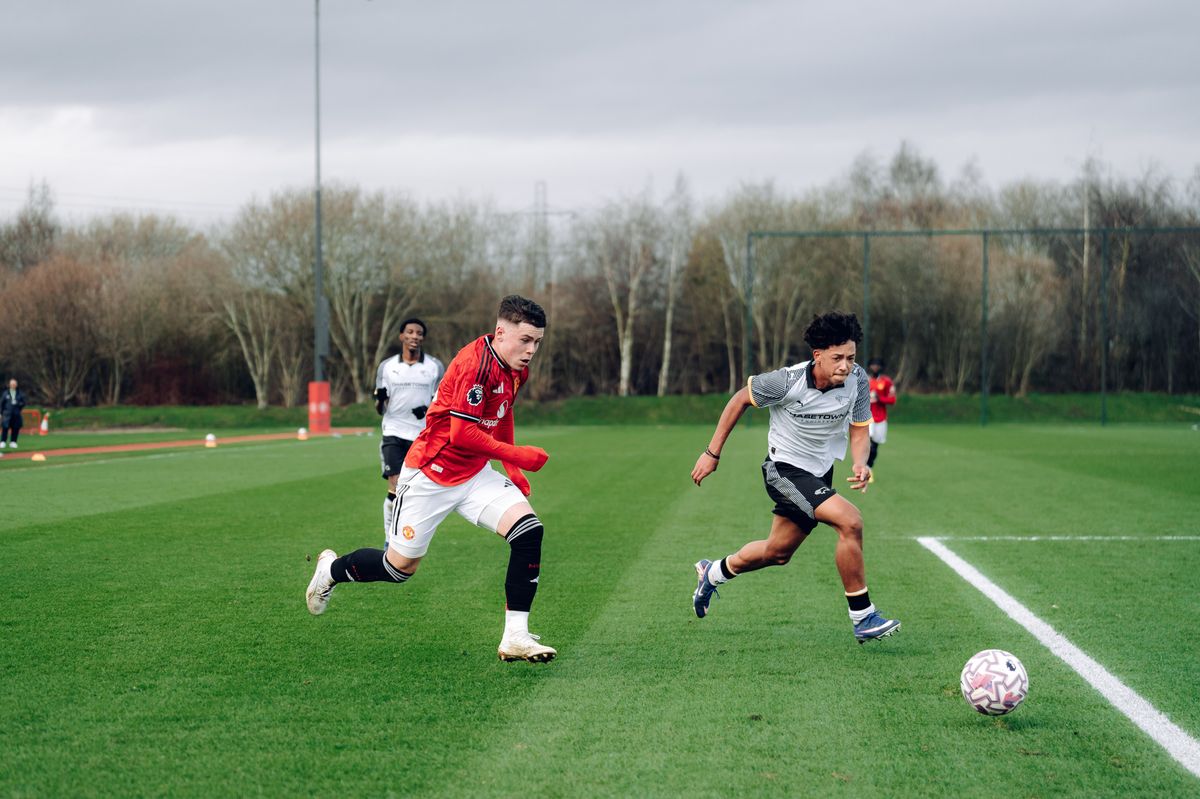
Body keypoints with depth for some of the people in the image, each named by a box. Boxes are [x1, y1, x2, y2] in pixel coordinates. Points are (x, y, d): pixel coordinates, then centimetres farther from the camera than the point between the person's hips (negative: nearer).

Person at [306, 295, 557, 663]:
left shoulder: (516, 370, 3)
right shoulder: (474, 363, -25)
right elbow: (462, 433, -29)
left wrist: (513, 470, 19)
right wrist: (516, 455, -23)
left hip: (475, 474, 7)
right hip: (431, 474, -7)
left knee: (529, 529, -16)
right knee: (400, 566, 5)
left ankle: (515, 638, -12)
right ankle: (330, 569, 37)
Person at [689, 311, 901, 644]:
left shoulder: (857, 379, -13)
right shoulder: (787, 381, -25)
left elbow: (859, 431, -2)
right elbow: (740, 399, -8)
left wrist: (860, 464, -24)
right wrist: (712, 453, -5)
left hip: (820, 474, 6)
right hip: (785, 469, -6)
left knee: (777, 553, 19)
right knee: (850, 521, -25)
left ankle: (714, 573, 47)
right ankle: (862, 617, -15)